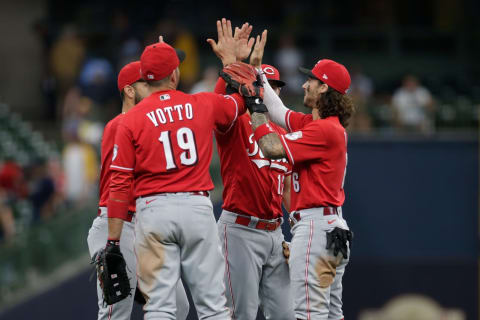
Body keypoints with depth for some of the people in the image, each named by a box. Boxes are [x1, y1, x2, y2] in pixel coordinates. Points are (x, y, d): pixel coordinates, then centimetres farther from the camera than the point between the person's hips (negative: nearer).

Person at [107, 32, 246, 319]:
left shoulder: (131, 120, -2)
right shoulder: (204, 105, 4)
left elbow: (120, 184, -5)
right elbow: (241, 101, 28)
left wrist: (113, 241, -2)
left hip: (154, 210, -1)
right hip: (198, 207, 1)